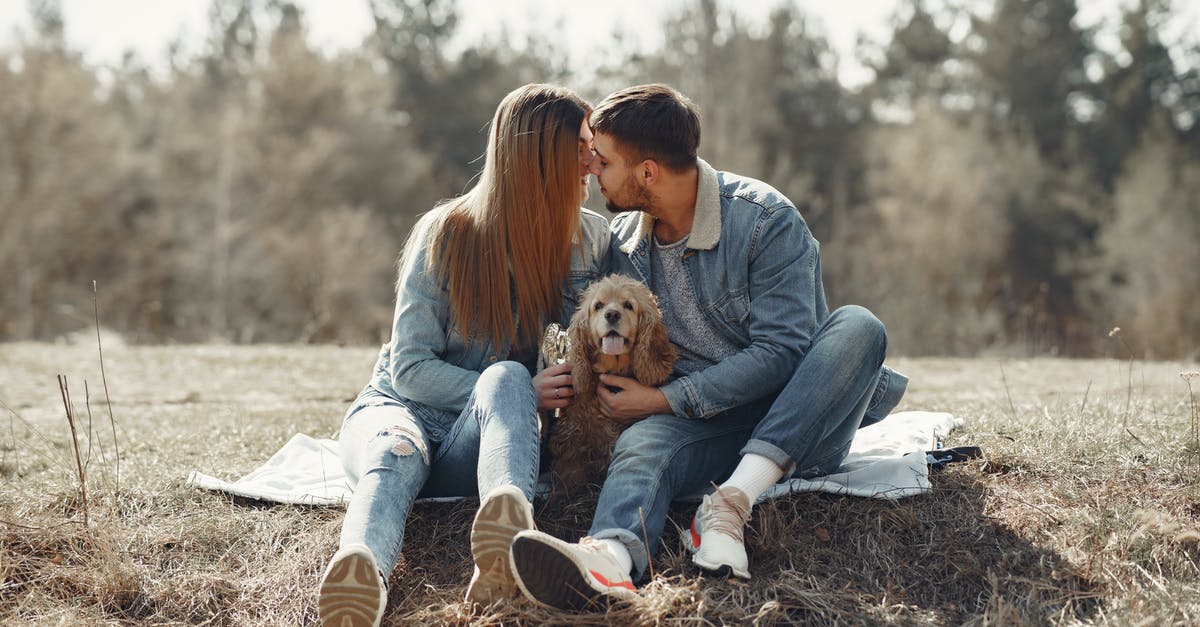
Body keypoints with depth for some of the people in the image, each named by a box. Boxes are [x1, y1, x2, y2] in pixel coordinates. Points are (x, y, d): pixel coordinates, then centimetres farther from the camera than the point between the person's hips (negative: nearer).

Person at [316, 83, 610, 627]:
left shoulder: (592, 240, 2)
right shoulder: (446, 235, -7)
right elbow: (410, 367, -9)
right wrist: (522, 394, -22)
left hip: (479, 440, 1)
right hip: (401, 406, -1)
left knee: (505, 377, -34)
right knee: (397, 453, -39)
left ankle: (506, 543, -66)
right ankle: (359, 572, -73)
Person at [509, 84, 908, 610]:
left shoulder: (766, 221, -11)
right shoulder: (625, 239, 6)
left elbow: (780, 352, -16)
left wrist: (666, 399, -18)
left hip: (791, 426, -2)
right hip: (699, 426, 2)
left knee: (856, 327, -31)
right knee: (640, 443, -32)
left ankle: (731, 503, -42)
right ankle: (611, 554, -67)